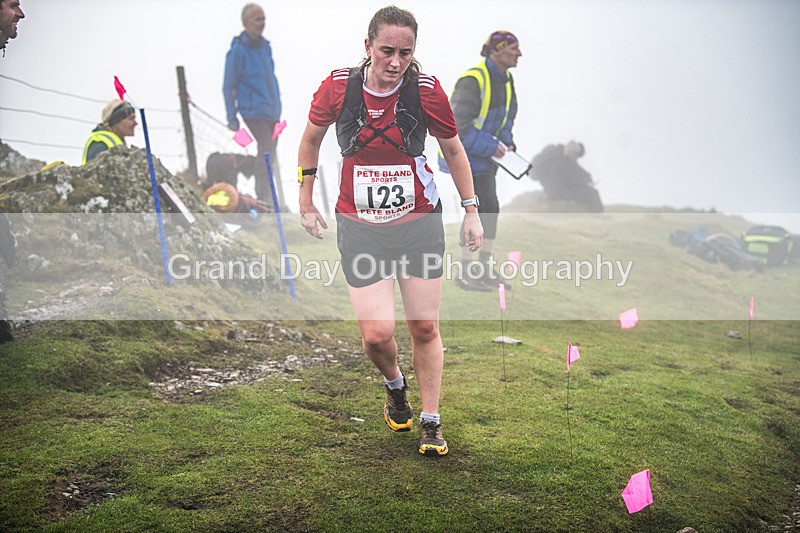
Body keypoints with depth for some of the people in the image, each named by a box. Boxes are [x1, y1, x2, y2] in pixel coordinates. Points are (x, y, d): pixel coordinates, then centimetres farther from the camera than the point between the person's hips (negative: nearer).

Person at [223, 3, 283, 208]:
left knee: (269, 153, 12)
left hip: (272, 110, 7)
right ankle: (266, 199, -13)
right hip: (253, 110, -7)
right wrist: (231, 118, -8)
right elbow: (228, 87, -6)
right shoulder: (237, 51, -10)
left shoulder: (265, 46, 11)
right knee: (268, 152, -16)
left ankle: (263, 197, 23)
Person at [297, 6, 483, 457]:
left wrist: (471, 211, 6)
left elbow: (453, 149, 6)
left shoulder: (427, 90, -10)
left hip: (420, 222, 0)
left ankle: (431, 421, 22)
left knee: (425, 328, 4)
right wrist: (307, 202, 11)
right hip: (360, 228, 0)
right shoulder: (337, 87, -10)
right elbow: (311, 139, 9)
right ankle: (395, 386, 27)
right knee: (376, 334, -8)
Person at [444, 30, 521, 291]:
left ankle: (484, 270, 16)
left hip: (483, 153, 9)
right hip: (460, 150, -9)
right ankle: (465, 274, 1)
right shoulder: (472, 81, -27)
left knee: (491, 208, 6)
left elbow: (507, 113, 18)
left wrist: (506, 142, 2)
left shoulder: (505, 79, 2)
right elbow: (459, 127, -31)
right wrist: (492, 147, -23)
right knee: (477, 210, -10)